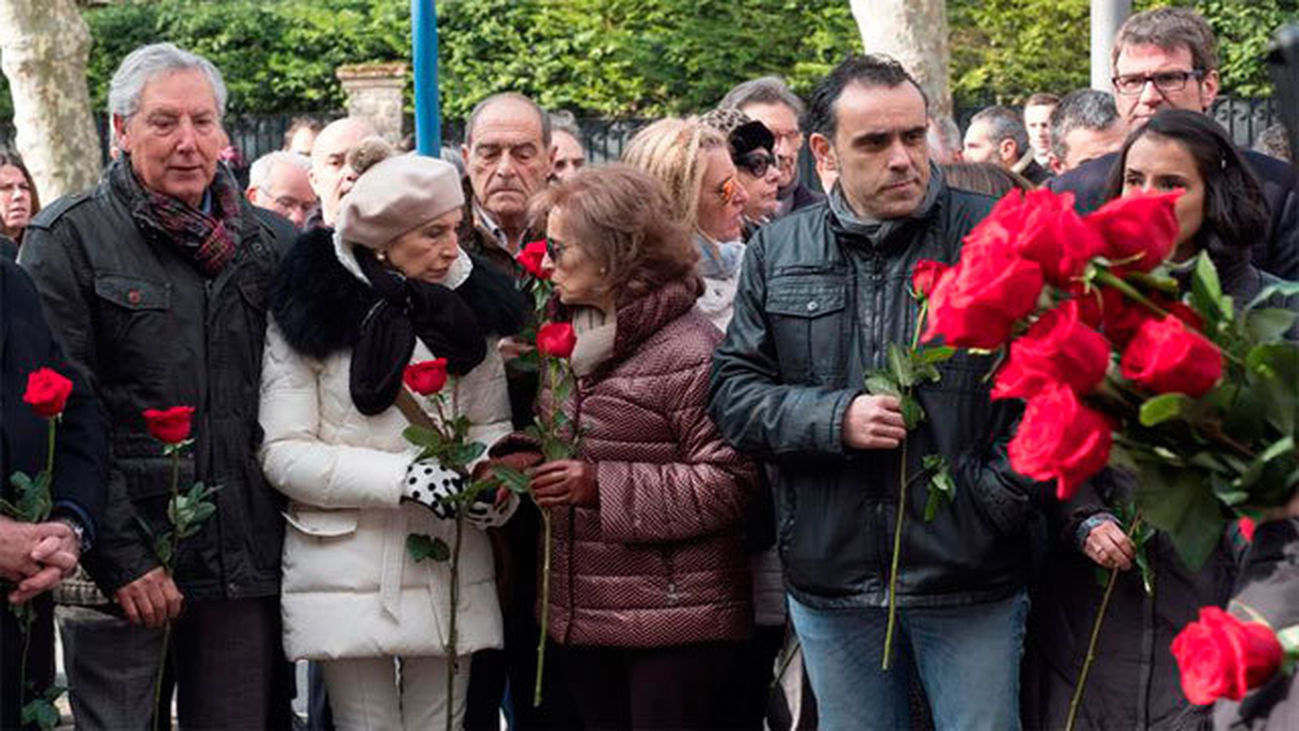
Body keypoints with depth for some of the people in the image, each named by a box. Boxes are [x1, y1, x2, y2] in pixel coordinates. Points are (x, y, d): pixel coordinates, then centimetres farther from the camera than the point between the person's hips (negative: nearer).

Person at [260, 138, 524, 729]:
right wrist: (401, 477, -20)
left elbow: (491, 425, 11)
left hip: (451, 576, 4)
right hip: (348, 576, -3)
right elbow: (285, 455, -9)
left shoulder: (467, 303, 7)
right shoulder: (312, 305, -6)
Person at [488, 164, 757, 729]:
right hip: (582, 618, 8)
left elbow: (730, 482, -16)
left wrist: (602, 487, -20)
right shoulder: (569, 343, 14)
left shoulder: (689, 353, -13)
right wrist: (526, 454, 3)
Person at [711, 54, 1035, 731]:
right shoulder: (776, 251, 7)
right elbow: (732, 393, 4)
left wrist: (1000, 492, -14)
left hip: (971, 579, -2)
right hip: (831, 582, 3)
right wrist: (835, 419, -11)